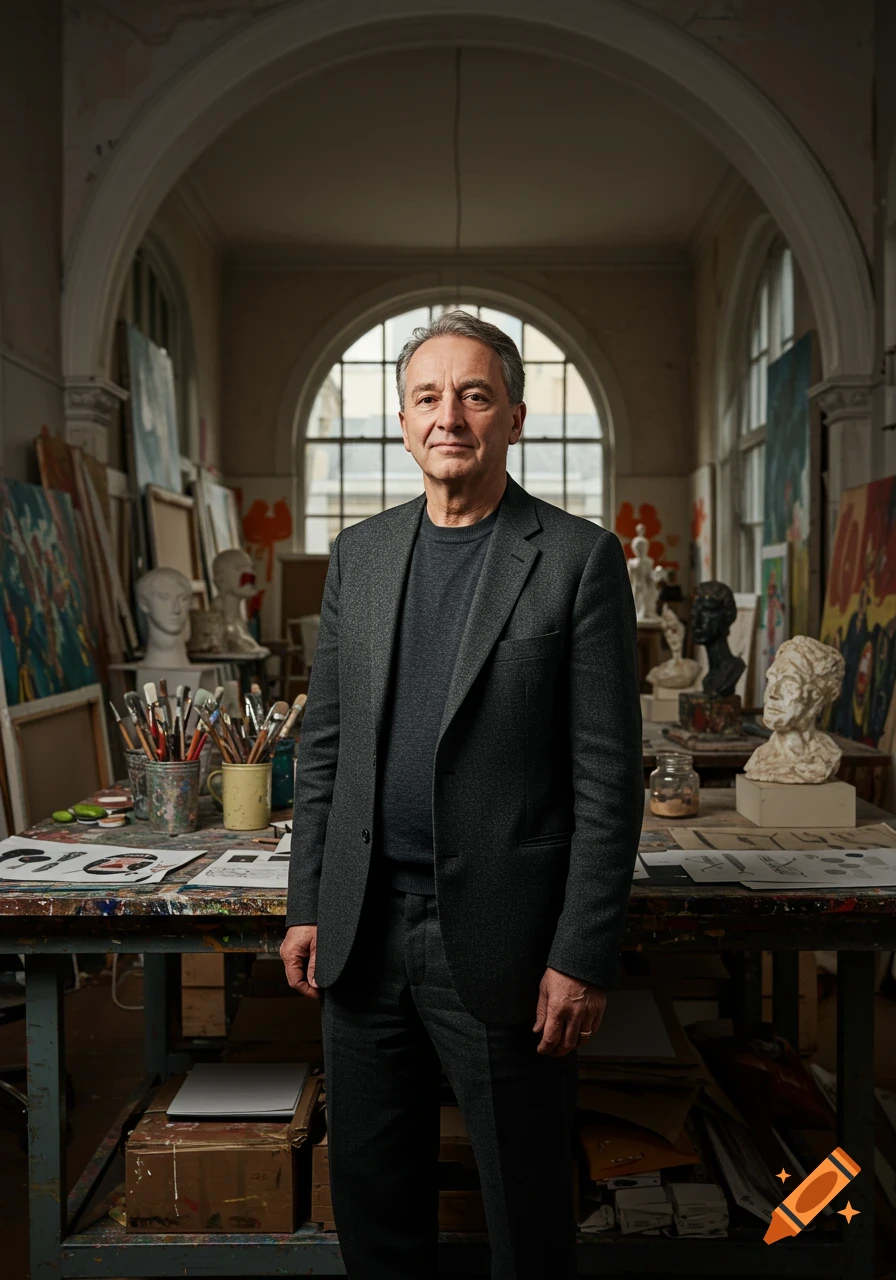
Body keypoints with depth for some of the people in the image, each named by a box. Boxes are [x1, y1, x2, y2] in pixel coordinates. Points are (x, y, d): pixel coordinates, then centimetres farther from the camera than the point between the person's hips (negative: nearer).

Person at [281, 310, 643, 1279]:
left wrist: (583, 957, -12)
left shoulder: (579, 557, -7)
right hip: (363, 933, 5)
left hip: (499, 939, -4)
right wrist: (307, 904, 7)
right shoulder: (359, 554, 8)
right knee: (370, 1196, 19)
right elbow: (323, 743, 11)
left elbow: (609, 774, -9)